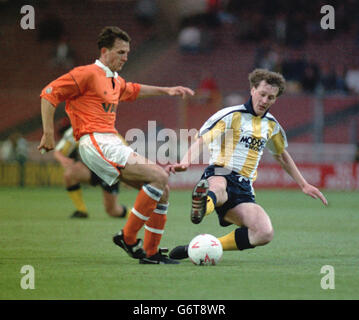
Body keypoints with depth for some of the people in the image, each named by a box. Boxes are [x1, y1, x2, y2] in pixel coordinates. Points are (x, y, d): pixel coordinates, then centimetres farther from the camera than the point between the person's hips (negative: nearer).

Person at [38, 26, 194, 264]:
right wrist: (48, 134, -12)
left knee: (162, 188, 2)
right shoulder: (88, 74, -5)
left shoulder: (116, 81, 23)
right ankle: (128, 237, -13)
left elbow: (133, 90, 47)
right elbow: (49, 94, -8)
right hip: (95, 143, -10)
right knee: (159, 177, -19)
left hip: (112, 143, 10)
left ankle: (150, 252, 4)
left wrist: (165, 91, 44)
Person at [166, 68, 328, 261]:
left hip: (243, 189, 5)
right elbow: (201, 141, -11)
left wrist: (303, 185, 37)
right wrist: (185, 163, -30)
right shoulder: (232, 115, -1)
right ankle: (203, 205, -82)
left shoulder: (271, 125, 18)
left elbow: (282, 155, 36)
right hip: (219, 175, -5)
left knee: (265, 234, -22)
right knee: (218, 188, -44)